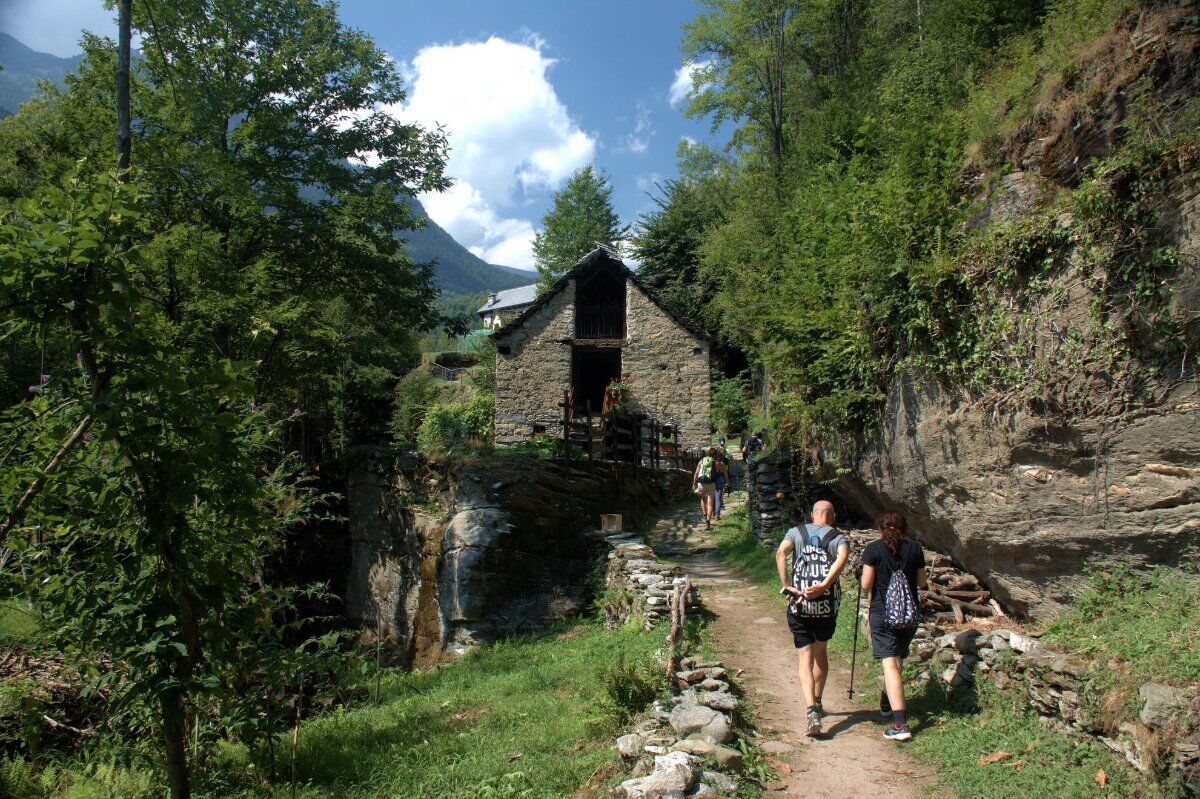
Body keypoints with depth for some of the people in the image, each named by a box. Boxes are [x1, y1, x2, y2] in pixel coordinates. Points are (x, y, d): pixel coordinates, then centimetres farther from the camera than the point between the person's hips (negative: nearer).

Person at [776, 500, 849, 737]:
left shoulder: (796, 532, 7)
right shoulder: (839, 537, 4)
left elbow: (780, 553, -13)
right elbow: (842, 558, -19)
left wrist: (786, 586, -14)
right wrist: (823, 586, -24)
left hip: (798, 605, -1)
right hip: (827, 605, 1)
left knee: (806, 658, 2)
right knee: (821, 651, 23)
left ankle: (811, 710, -14)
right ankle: (818, 703, 33)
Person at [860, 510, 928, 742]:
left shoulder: (873, 549, -8)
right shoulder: (914, 547, 2)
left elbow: (866, 585, -9)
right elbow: (922, 582, 9)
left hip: (882, 614, -4)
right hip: (910, 615, 4)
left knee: (890, 664, -8)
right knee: (898, 660, 22)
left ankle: (901, 724, -18)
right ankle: (887, 703, 42)